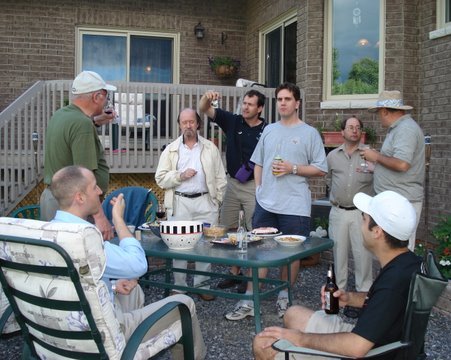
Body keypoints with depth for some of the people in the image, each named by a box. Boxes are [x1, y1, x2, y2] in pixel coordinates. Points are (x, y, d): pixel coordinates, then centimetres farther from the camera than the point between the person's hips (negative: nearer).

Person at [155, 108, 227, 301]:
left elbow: (220, 178, 10)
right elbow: (160, 178, 3)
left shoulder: (210, 148, 10)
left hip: (205, 202, 1)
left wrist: (217, 200, 2)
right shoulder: (171, 150, 8)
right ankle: (178, 287, 12)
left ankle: (202, 285, 14)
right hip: (179, 203, 0)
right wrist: (181, 175, -10)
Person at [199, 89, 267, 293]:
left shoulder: (266, 130, -7)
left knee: (253, 232, 2)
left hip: (254, 186, -4)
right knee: (227, 229, 11)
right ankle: (234, 273, 25)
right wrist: (207, 98, -25)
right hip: (232, 183, 4)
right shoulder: (232, 121, 2)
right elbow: (204, 110, -3)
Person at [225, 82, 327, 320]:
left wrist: (293, 169, -13)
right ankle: (249, 302, 11)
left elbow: (321, 169, -2)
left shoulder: (309, 133, -1)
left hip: (295, 207, -3)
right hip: (265, 203, 4)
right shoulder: (269, 130, 13)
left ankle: (284, 299, 25)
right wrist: (258, 188, 8)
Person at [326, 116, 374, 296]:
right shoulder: (332, 155, 10)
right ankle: (339, 290, 21)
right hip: (338, 212, 3)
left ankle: (364, 291, 8)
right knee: (338, 251, 10)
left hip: (361, 212, -3)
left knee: (363, 253, -2)